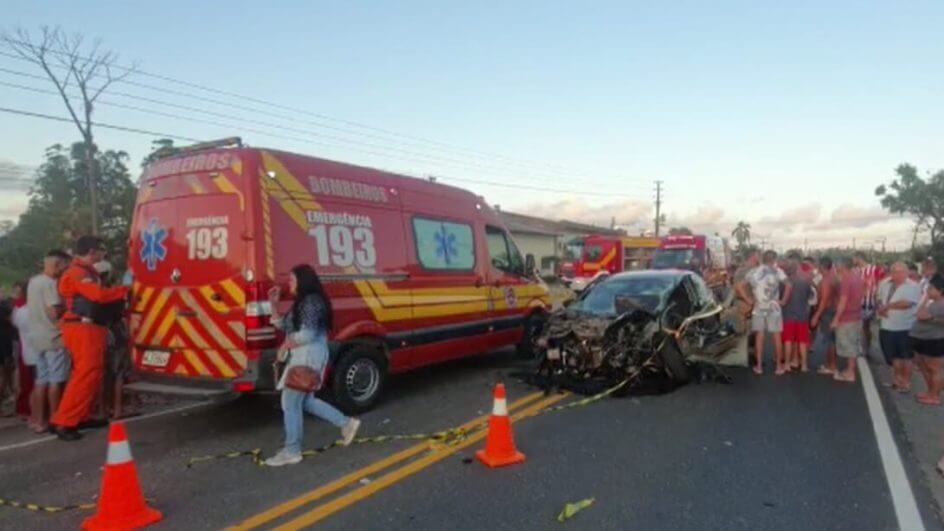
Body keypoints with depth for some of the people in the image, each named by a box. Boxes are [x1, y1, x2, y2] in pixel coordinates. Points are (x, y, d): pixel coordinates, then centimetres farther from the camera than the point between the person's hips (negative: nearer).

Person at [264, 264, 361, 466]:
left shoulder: (311, 302, -17)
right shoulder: (302, 302, 15)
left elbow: (307, 334, -24)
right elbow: (282, 324, 19)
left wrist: (286, 345, -9)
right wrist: (273, 304, 9)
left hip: (308, 357, -10)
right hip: (302, 357, 10)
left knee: (290, 403, -2)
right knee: (306, 401, 17)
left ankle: (291, 451, 9)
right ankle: (346, 423, 23)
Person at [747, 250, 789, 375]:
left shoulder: (753, 272, 5)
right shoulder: (777, 271, -3)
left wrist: (750, 300, 4)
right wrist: (783, 300, -6)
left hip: (758, 307, 2)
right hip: (773, 307, -2)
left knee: (759, 336, 6)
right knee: (776, 336, 6)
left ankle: (759, 366, 9)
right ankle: (779, 366, 12)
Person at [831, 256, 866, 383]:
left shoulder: (845, 280, -19)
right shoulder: (858, 278, 8)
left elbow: (843, 302, -21)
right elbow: (862, 296, 19)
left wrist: (836, 319, -18)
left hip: (846, 318, -9)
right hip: (856, 316, 9)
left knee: (848, 346, -1)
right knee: (853, 345, 16)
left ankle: (850, 373, 5)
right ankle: (850, 370, 25)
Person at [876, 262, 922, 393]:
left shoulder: (912, 286, -13)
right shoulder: (885, 283, 6)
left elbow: (906, 303, -25)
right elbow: (878, 299, 11)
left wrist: (887, 306, -17)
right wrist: (879, 308, -10)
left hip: (905, 328, -5)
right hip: (887, 326, 5)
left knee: (906, 356, 7)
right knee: (893, 355, 16)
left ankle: (906, 382, 19)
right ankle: (898, 377, 32)